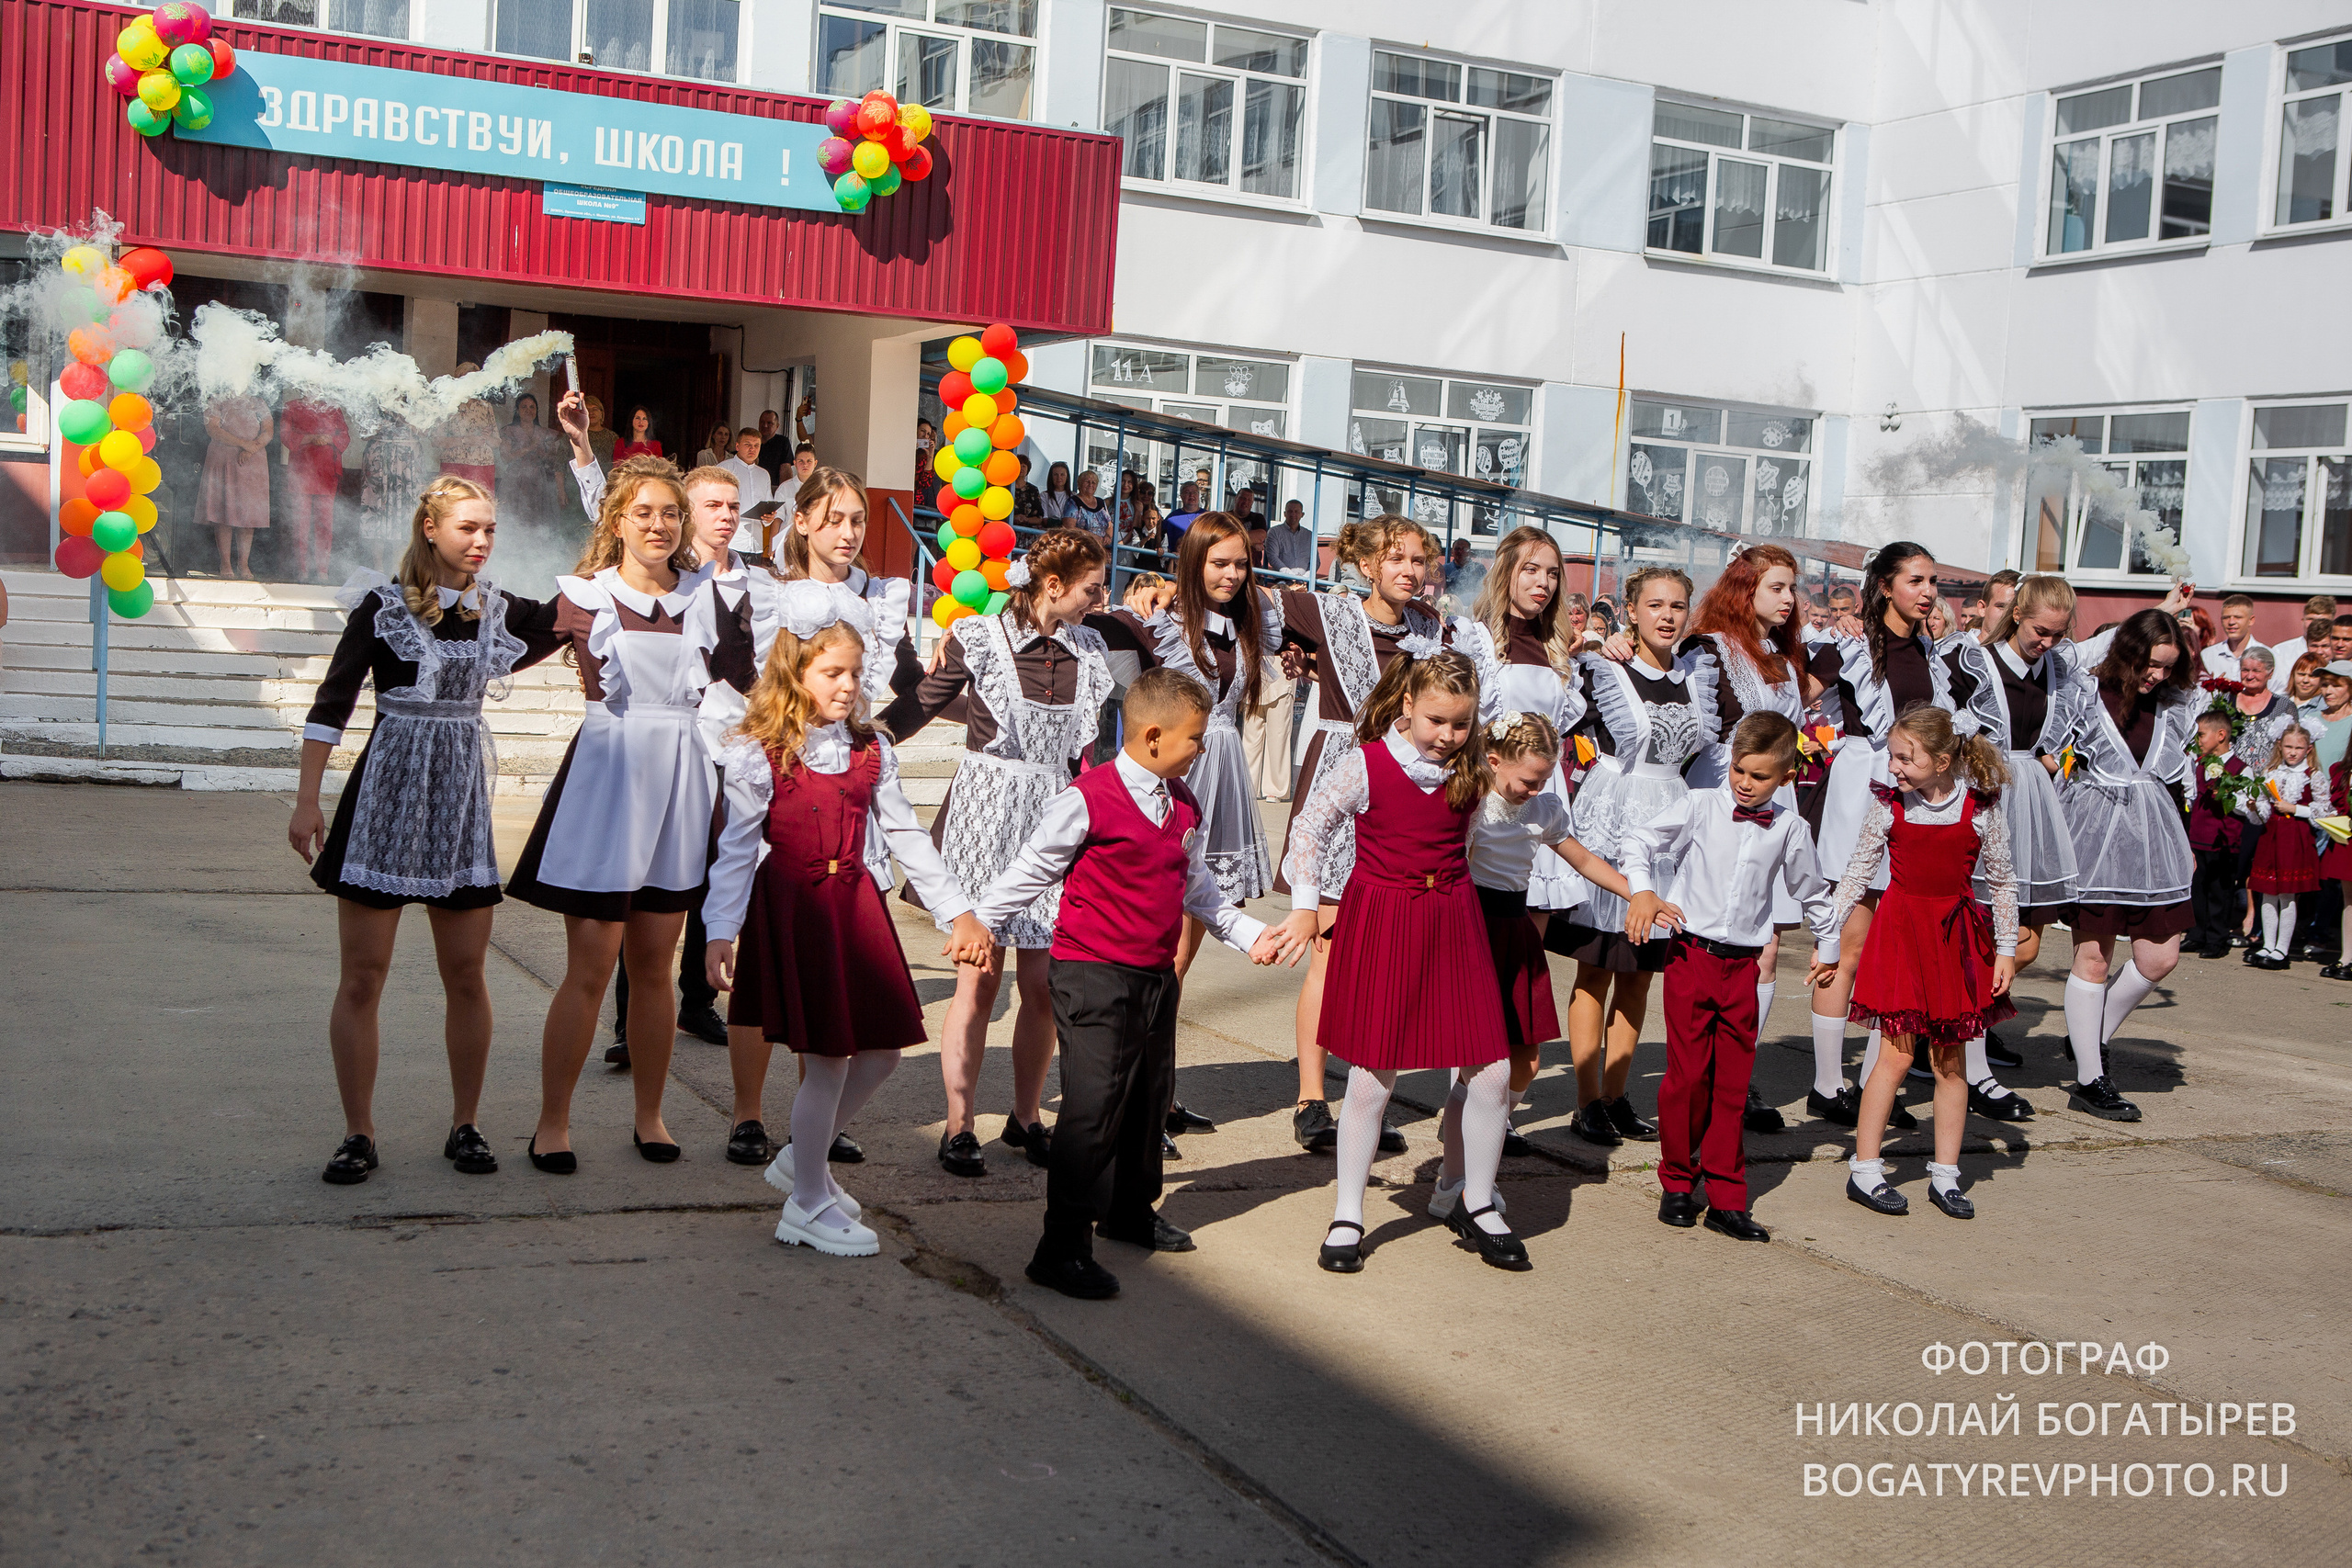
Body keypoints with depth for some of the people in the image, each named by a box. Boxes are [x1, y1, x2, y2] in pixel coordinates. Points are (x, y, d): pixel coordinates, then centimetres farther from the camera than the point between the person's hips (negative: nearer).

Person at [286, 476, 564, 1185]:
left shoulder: (496, 611, 8)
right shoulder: (382, 605, -2)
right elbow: (331, 705, -3)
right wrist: (307, 801, -7)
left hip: (461, 803, 3)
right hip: (385, 794, -3)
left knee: (466, 975, 5)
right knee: (362, 976, 0)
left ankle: (465, 1126, 18)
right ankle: (358, 1133, 10)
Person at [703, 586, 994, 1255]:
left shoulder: (870, 749, 7)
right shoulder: (759, 754, -9)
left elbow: (905, 834, 10)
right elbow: (737, 848, -10)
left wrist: (958, 910, 7)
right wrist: (720, 932, -17)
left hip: (854, 902, 6)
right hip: (792, 907, -6)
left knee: (881, 1051, 8)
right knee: (827, 1060, -3)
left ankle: (804, 1157, 32)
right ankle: (808, 1207, 15)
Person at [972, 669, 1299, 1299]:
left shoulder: (1183, 805, 9)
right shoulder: (1087, 799, -14)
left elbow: (1197, 887, 21)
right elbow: (1031, 872, -6)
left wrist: (1251, 934, 19)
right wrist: (977, 924, -4)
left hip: (1156, 974, 8)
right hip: (1091, 975, -8)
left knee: (1151, 1097, 18)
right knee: (1094, 1105, -11)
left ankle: (1131, 1210, 40)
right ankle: (1062, 1248, -4)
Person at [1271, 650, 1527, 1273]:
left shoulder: (1471, 771, 1)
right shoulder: (1366, 765, -11)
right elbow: (1309, 828, -1)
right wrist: (1305, 904, -1)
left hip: (1452, 922, 4)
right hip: (1378, 924, -4)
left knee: (1492, 1071, 1)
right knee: (1372, 1080, 0)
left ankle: (1476, 1205, 21)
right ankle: (1347, 1216, 17)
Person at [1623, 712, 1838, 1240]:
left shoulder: (1789, 829, 4)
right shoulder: (1700, 807, -3)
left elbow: (1810, 890, 19)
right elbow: (1640, 838, -1)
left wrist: (1827, 945, 29)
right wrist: (1642, 890, -16)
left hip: (1743, 964, 2)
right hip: (1691, 955, -2)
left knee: (1733, 1082, 5)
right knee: (1687, 1073, 1)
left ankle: (1727, 1199, 12)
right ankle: (1678, 1182, 17)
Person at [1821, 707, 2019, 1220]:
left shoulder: (1982, 807, -5)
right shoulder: (1888, 805, -4)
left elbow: (2003, 881, 5)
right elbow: (1855, 874, 2)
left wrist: (2006, 949, 4)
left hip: (1959, 936, 1)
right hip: (1901, 931, -1)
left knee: (1950, 1059, 8)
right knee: (1898, 1053, -4)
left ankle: (1945, 1174, 18)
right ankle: (1864, 1169, 5)